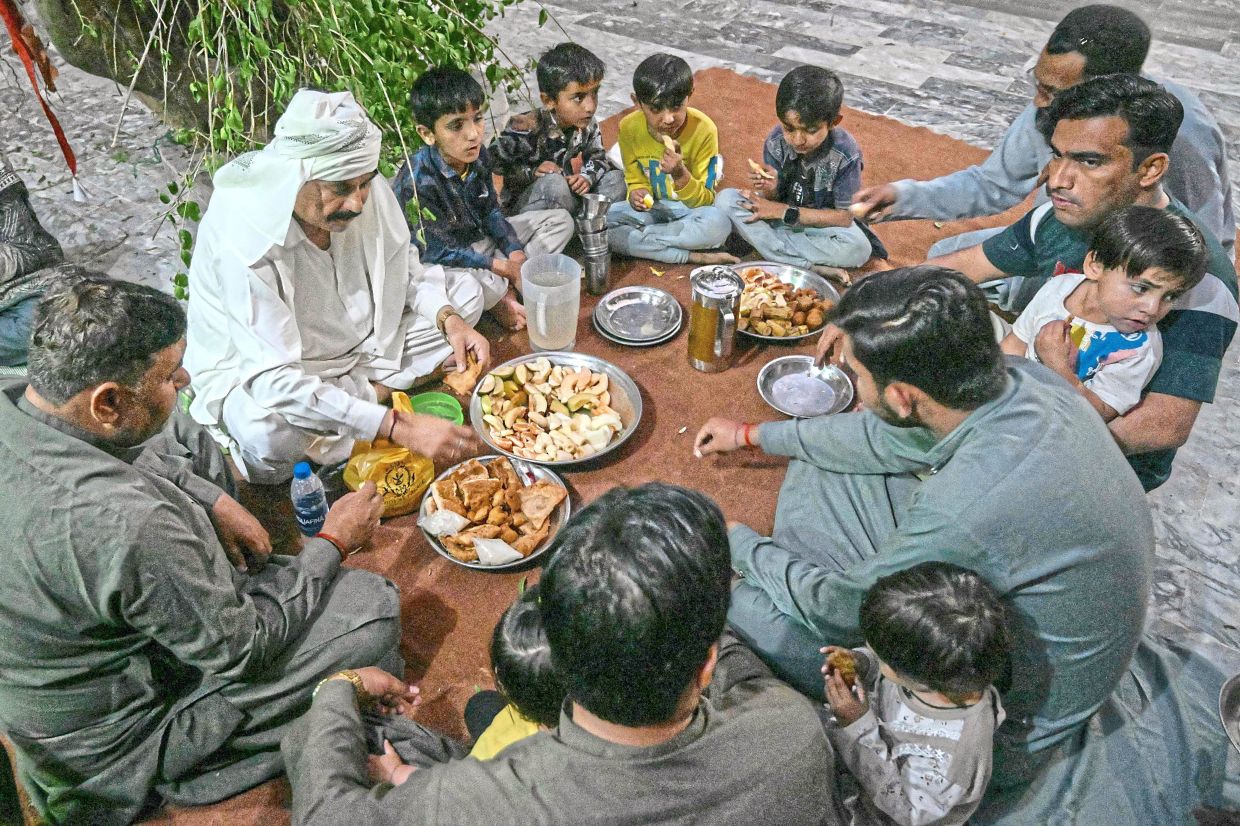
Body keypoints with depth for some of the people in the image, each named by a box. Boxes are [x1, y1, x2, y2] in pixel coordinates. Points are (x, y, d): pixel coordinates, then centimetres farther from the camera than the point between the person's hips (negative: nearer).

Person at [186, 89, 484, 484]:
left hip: (364, 340, 7)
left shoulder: (367, 190, -18)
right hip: (260, 372, -6)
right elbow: (274, 380, -37)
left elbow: (404, 269, 1)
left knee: (465, 295, -3)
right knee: (263, 433, -39)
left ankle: (367, 390, -13)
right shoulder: (242, 243, -34)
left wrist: (449, 319, -20)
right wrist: (397, 427, -44)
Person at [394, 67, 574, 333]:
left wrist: (517, 257, -10)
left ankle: (502, 287, -11)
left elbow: (491, 212, 5)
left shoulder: (478, 155, -8)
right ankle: (501, 294, -5)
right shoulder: (418, 181, -28)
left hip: (480, 241, 7)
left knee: (561, 221, 5)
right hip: (436, 262, -7)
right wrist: (506, 268, -21)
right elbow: (440, 252, -24)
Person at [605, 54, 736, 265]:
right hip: (651, 208, 3)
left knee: (718, 224, -37)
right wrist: (637, 192, -20)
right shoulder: (629, 128, -12)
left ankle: (636, 238, -20)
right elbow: (636, 180, 5)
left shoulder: (704, 130, -18)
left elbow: (705, 200, -13)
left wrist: (681, 175, -33)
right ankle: (693, 257, -26)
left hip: (691, 208, -2)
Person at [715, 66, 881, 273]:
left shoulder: (846, 154, -22)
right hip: (779, 219, 3)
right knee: (725, 199, -22)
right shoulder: (776, 142, -15)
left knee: (859, 248, -33)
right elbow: (774, 201, -6)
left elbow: (844, 217, -17)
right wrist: (771, 191, -31)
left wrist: (786, 212, -21)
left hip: (822, 225, -3)